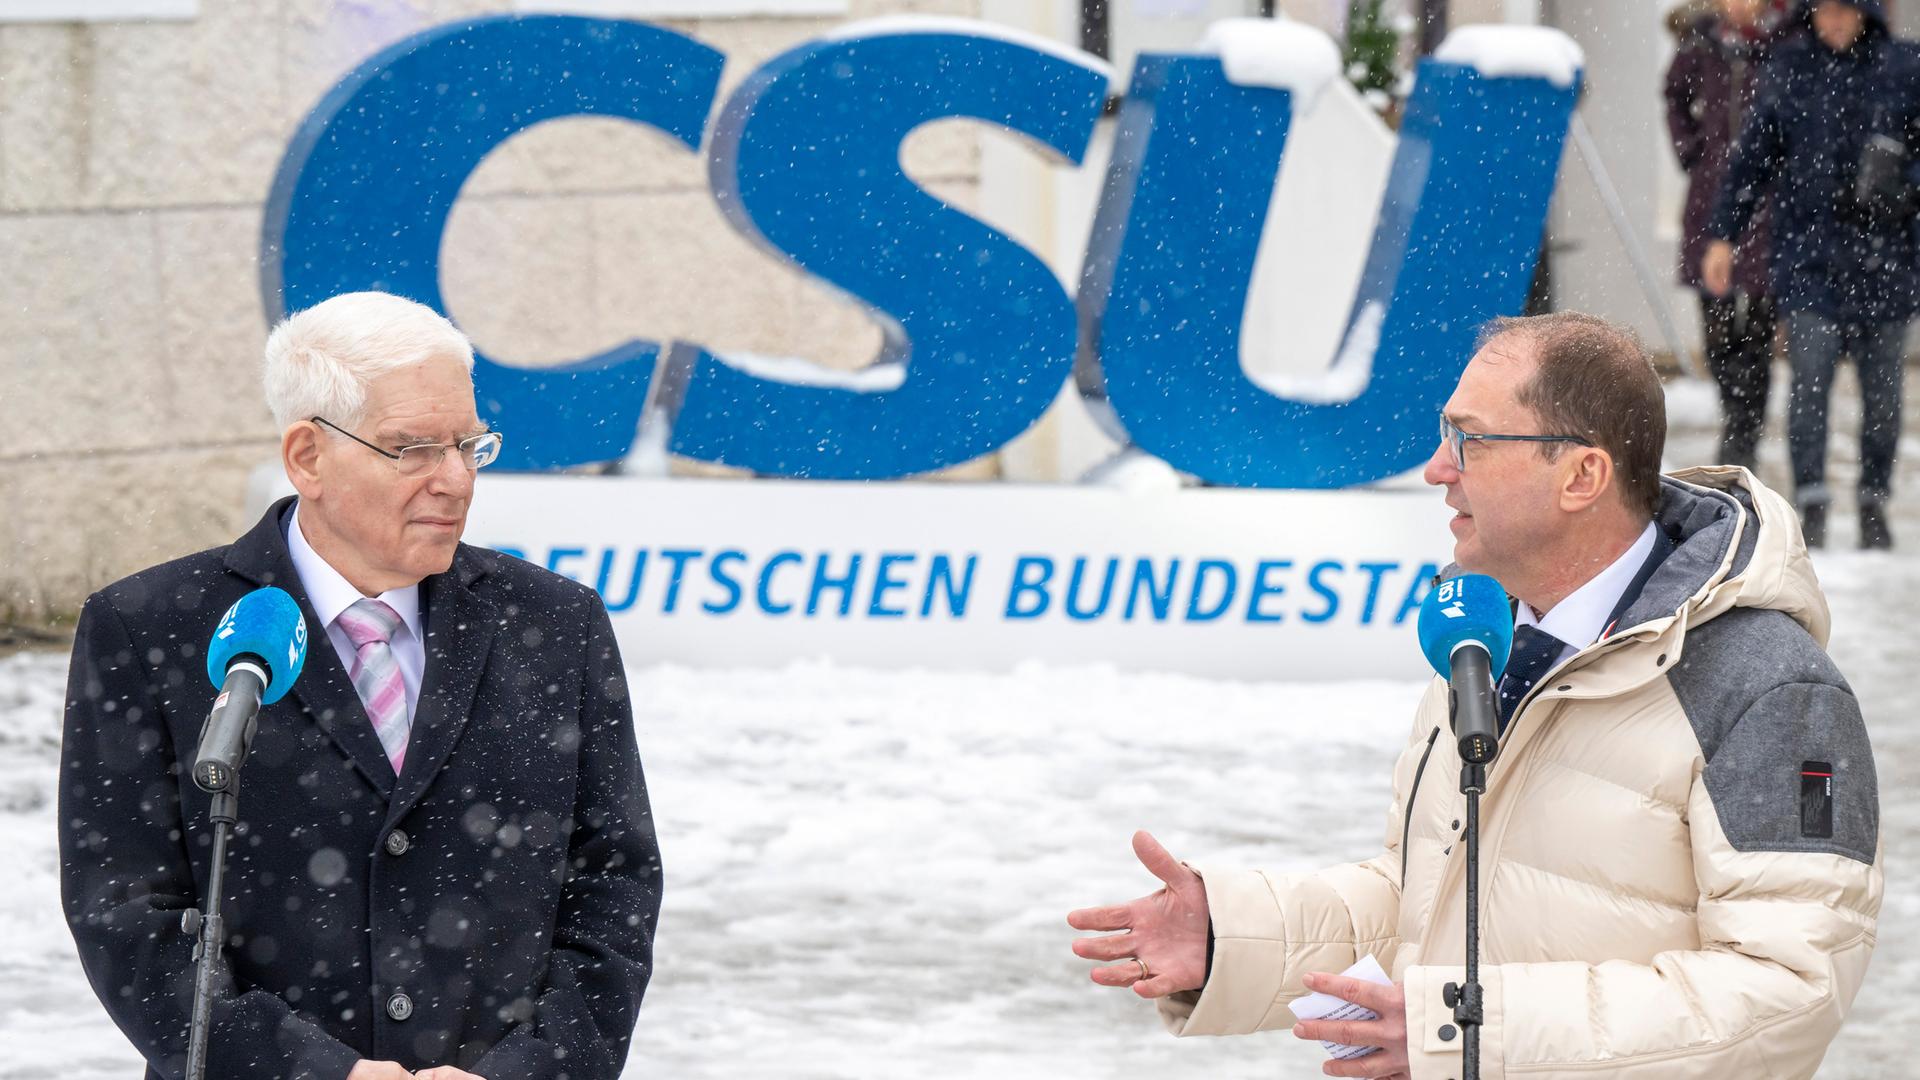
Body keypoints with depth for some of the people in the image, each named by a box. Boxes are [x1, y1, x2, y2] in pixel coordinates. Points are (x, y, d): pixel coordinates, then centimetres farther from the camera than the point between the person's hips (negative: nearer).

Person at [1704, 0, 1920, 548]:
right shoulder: (1788, 67, 4)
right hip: (1809, 252, 0)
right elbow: (1753, 154, 10)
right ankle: (1811, 503, -8)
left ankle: (1875, 502, 21)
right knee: (1809, 380, -10)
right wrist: (1722, 235, 9)